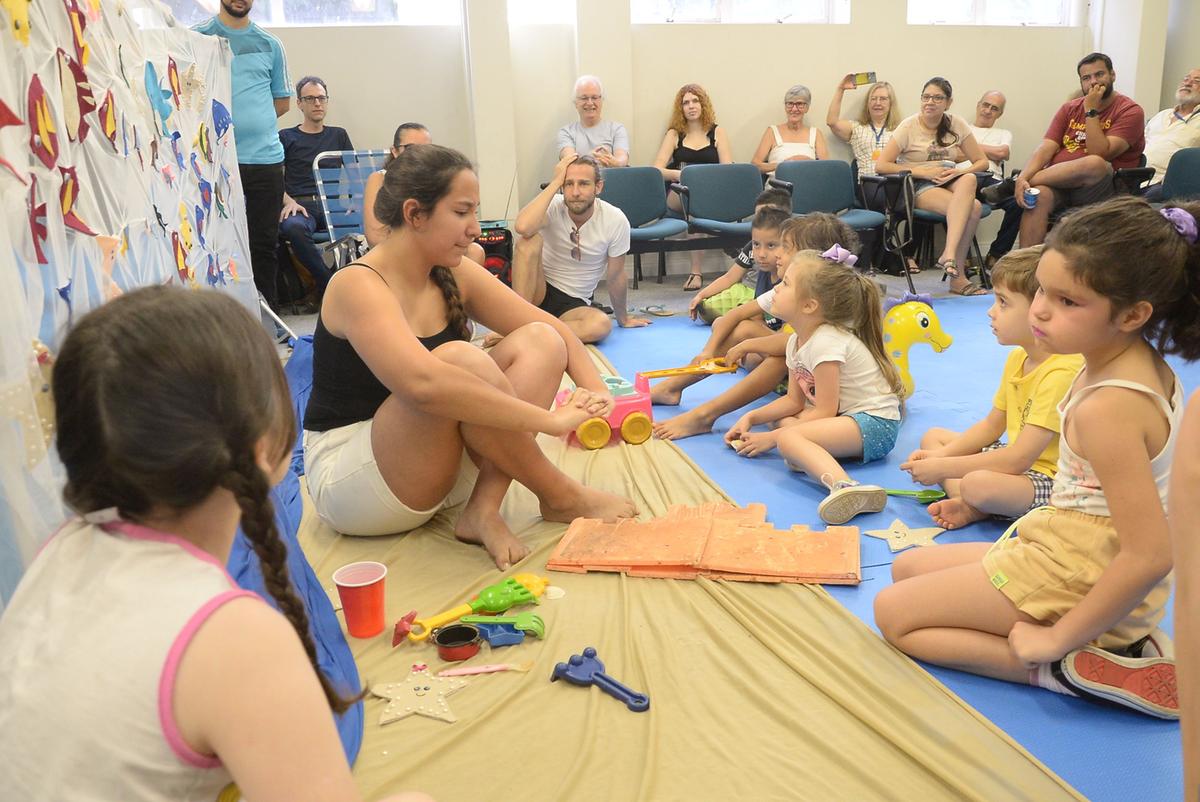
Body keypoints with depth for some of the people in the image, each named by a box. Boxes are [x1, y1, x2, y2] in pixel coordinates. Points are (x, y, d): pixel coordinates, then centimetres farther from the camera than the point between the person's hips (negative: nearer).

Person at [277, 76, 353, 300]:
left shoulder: (339, 135, 25)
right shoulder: (286, 137, 18)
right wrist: (289, 201, -13)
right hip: (300, 204, -2)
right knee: (293, 227, -40)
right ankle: (330, 283, -28)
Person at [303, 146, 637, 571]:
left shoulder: (455, 276, 1)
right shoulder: (358, 286, -20)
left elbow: (554, 330, 4)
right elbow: (423, 384, -38)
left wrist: (597, 396, -16)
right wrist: (549, 419, -35)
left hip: (433, 468, 8)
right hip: (348, 480, -7)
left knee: (538, 341, -8)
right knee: (459, 360, -33)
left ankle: (483, 511, -21)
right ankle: (559, 496, -14)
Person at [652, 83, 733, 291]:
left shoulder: (717, 132, 13)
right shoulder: (674, 134, 12)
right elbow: (657, 170, -1)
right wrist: (680, 175, -21)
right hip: (677, 195, 0)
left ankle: (696, 270, -37)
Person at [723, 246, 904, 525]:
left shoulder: (826, 342, -20)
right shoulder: (796, 342, 8)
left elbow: (825, 411, -19)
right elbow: (794, 401, 12)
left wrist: (772, 438, -15)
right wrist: (751, 417, 1)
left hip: (876, 423, -11)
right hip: (844, 414, 11)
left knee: (789, 437, -31)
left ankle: (844, 485, -56)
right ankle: (811, 456, -17)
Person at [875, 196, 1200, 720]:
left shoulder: (1107, 409, -28)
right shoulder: (1149, 367, -1)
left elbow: (1150, 554, -30)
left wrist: (1056, 638, -22)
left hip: (1072, 580, -9)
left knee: (893, 613, 0)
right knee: (907, 569, 20)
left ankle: (1064, 668, -10)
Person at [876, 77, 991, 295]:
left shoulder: (957, 125, 8)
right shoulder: (909, 126, -2)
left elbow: (982, 162, 8)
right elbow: (881, 165, -10)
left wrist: (958, 172, -14)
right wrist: (923, 172, -15)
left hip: (949, 183, 4)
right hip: (918, 188, -4)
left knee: (968, 179, -33)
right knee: (972, 207, -29)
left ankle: (949, 254, -34)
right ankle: (957, 274, -28)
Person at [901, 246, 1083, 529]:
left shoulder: (1062, 373, -27)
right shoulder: (1017, 357, 5)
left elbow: (1018, 460, -28)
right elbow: (992, 426, 13)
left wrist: (942, 468, -22)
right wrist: (940, 456, -2)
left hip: (1049, 480, -10)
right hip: (1020, 460, 10)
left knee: (978, 484, -38)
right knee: (933, 437, 12)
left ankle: (975, 507, -3)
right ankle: (969, 505, -10)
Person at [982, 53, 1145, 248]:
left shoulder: (1130, 111, 3)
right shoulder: (1070, 108, 17)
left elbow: (1100, 154, -13)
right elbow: (1045, 149, 2)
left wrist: (1091, 112, -9)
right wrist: (1023, 178, -17)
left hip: (1098, 188, -3)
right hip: (1058, 182, 3)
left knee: (1094, 164, -37)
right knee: (1039, 194, -33)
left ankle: (1009, 184, -24)